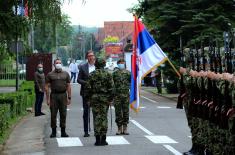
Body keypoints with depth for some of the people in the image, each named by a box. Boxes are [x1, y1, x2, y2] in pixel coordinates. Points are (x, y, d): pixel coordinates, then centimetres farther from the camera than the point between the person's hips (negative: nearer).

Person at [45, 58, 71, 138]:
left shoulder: (65, 74, 11)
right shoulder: (50, 74, 5)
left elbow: (68, 86, 10)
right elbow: (47, 87, 3)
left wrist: (69, 97, 3)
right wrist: (47, 99, -4)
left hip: (63, 95, 1)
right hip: (53, 95, -1)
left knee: (63, 114, 3)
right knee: (53, 114, 0)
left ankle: (63, 131, 10)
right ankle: (53, 132, 7)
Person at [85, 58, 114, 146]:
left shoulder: (92, 75, 0)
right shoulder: (108, 74, 0)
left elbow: (88, 88, -1)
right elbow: (111, 88, -4)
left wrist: (88, 99, 6)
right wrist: (110, 99, 2)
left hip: (94, 99, 0)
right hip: (105, 98, 0)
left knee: (96, 118, 3)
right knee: (104, 118, 4)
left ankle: (97, 139, 1)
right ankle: (103, 140, 4)